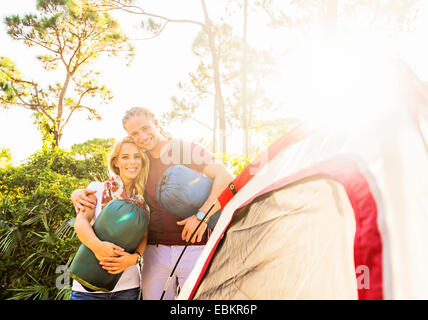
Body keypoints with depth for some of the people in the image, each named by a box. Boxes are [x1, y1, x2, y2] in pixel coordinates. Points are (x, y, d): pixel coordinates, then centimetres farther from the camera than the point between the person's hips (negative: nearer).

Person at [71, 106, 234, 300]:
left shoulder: (189, 150, -3)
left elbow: (227, 178, -15)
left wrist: (202, 214, -22)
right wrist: (79, 193, 2)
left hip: (193, 248, -4)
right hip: (155, 251, 4)